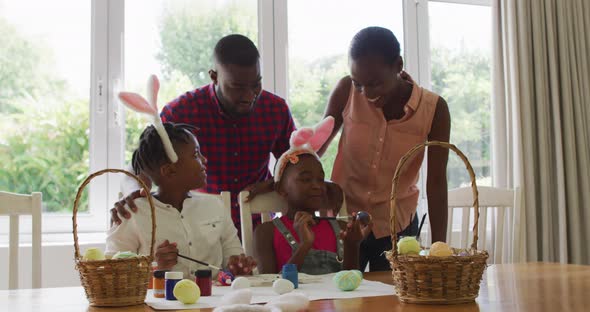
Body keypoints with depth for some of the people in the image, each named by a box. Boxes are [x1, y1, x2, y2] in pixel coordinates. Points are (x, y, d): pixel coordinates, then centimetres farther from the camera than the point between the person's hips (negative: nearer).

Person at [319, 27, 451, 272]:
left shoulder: (434, 109, -15)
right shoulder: (346, 91, -13)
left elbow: (436, 183, -12)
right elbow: (319, 143, 0)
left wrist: (439, 248, -14)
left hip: (396, 226, 0)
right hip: (342, 218, 1)